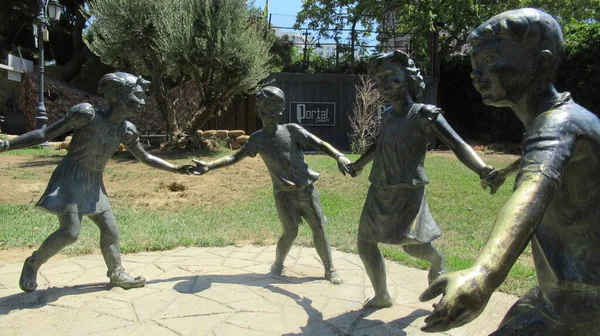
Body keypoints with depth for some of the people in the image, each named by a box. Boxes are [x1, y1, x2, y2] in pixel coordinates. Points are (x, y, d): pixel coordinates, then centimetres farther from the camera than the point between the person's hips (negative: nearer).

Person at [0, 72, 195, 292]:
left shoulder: (126, 130, 0)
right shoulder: (87, 113, -19)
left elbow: (146, 158, 13)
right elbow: (46, 133, -14)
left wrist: (176, 169, 10)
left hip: (94, 184, 7)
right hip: (70, 179, -6)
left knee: (110, 229, 7)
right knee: (70, 232, -13)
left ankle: (117, 274, 22)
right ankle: (33, 264, 14)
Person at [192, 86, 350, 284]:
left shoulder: (292, 130, -3)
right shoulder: (257, 139, 2)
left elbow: (319, 144, -13)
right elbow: (235, 157, 2)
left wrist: (339, 156, -31)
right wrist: (209, 166, -10)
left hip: (307, 190, 1)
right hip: (284, 194, -1)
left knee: (318, 229, 4)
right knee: (290, 233, -4)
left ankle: (330, 270, 19)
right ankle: (277, 265, 22)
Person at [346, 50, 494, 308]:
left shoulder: (424, 114, -10)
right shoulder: (387, 115, 10)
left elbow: (458, 145, -20)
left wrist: (483, 169, -39)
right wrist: (358, 164, 45)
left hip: (407, 191, -6)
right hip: (380, 191, 7)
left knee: (411, 243, -14)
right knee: (365, 244, 8)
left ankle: (437, 260, 23)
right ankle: (381, 296, 28)